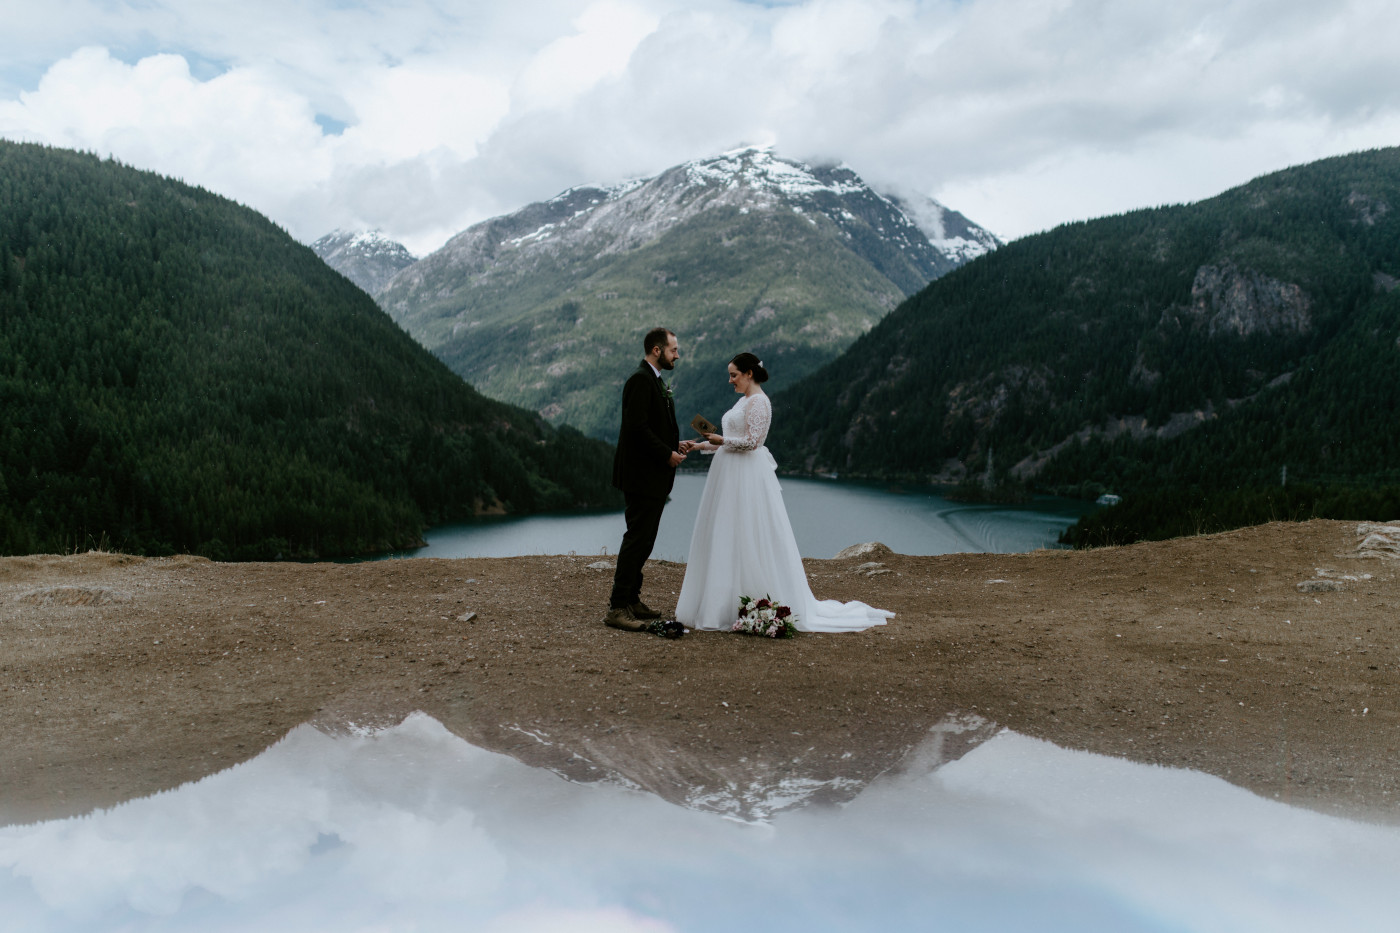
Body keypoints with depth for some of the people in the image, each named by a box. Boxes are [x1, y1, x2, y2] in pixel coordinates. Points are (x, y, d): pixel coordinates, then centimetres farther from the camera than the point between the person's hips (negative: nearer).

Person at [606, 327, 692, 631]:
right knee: (637, 538, -9)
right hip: (641, 476, -10)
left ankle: (631, 599, 24)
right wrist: (667, 454, -17)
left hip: (653, 477, 10)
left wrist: (675, 444, 8)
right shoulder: (641, 380, -15)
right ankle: (617, 608, -6)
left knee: (643, 539, 15)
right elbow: (637, 426, -23)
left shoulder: (655, 381, 18)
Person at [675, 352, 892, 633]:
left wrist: (721, 440, -11)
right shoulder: (744, 400, 17)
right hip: (732, 477, 10)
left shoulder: (758, 401, -12)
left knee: (747, 540, -6)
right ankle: (727, 604, 15)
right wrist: (700, 446, 15)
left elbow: (752, 441, -20)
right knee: (726, 541, 10)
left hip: (748, 480, -10)